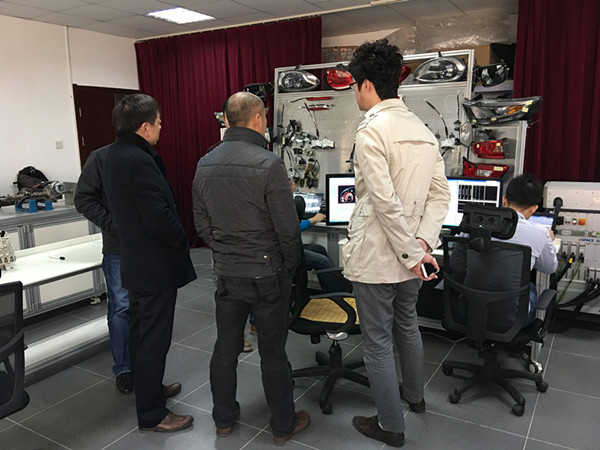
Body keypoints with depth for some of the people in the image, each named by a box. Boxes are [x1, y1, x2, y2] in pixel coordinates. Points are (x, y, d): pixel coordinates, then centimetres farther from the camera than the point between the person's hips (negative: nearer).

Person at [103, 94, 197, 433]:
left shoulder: (115, 155, 8)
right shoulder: (139, 161, -23)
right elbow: (159, 217, -26)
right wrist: (182, 241, -8)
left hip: (136, 261, 10)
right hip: (156, 265, -10)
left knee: (142, 332, 22)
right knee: (154, 338, 1)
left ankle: (149, 387, 40)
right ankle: (152, 414, 14)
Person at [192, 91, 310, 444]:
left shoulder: (205, 164, 1)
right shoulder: (268, 164, -18)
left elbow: (202, 225, 7)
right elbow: (288, 228, -16)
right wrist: (290, 266, 1)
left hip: (226, 273, 5)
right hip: (266, 274, -5)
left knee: (226, 348, 18)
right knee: (272, 352, 9)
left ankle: (224, 419, 35)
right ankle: (284, 425, 27)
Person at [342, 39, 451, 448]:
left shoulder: (372, 130, -18)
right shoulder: (423, 130, 7)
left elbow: (386, 202, -25)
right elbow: (441, 194, 4)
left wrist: (411, 252, -17)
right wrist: (423, 242, -4)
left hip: (375, 258, -8)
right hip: (410, 255, 8)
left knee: (378, 343, 8)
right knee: (407, 328, 27)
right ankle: (415, 395, 48)